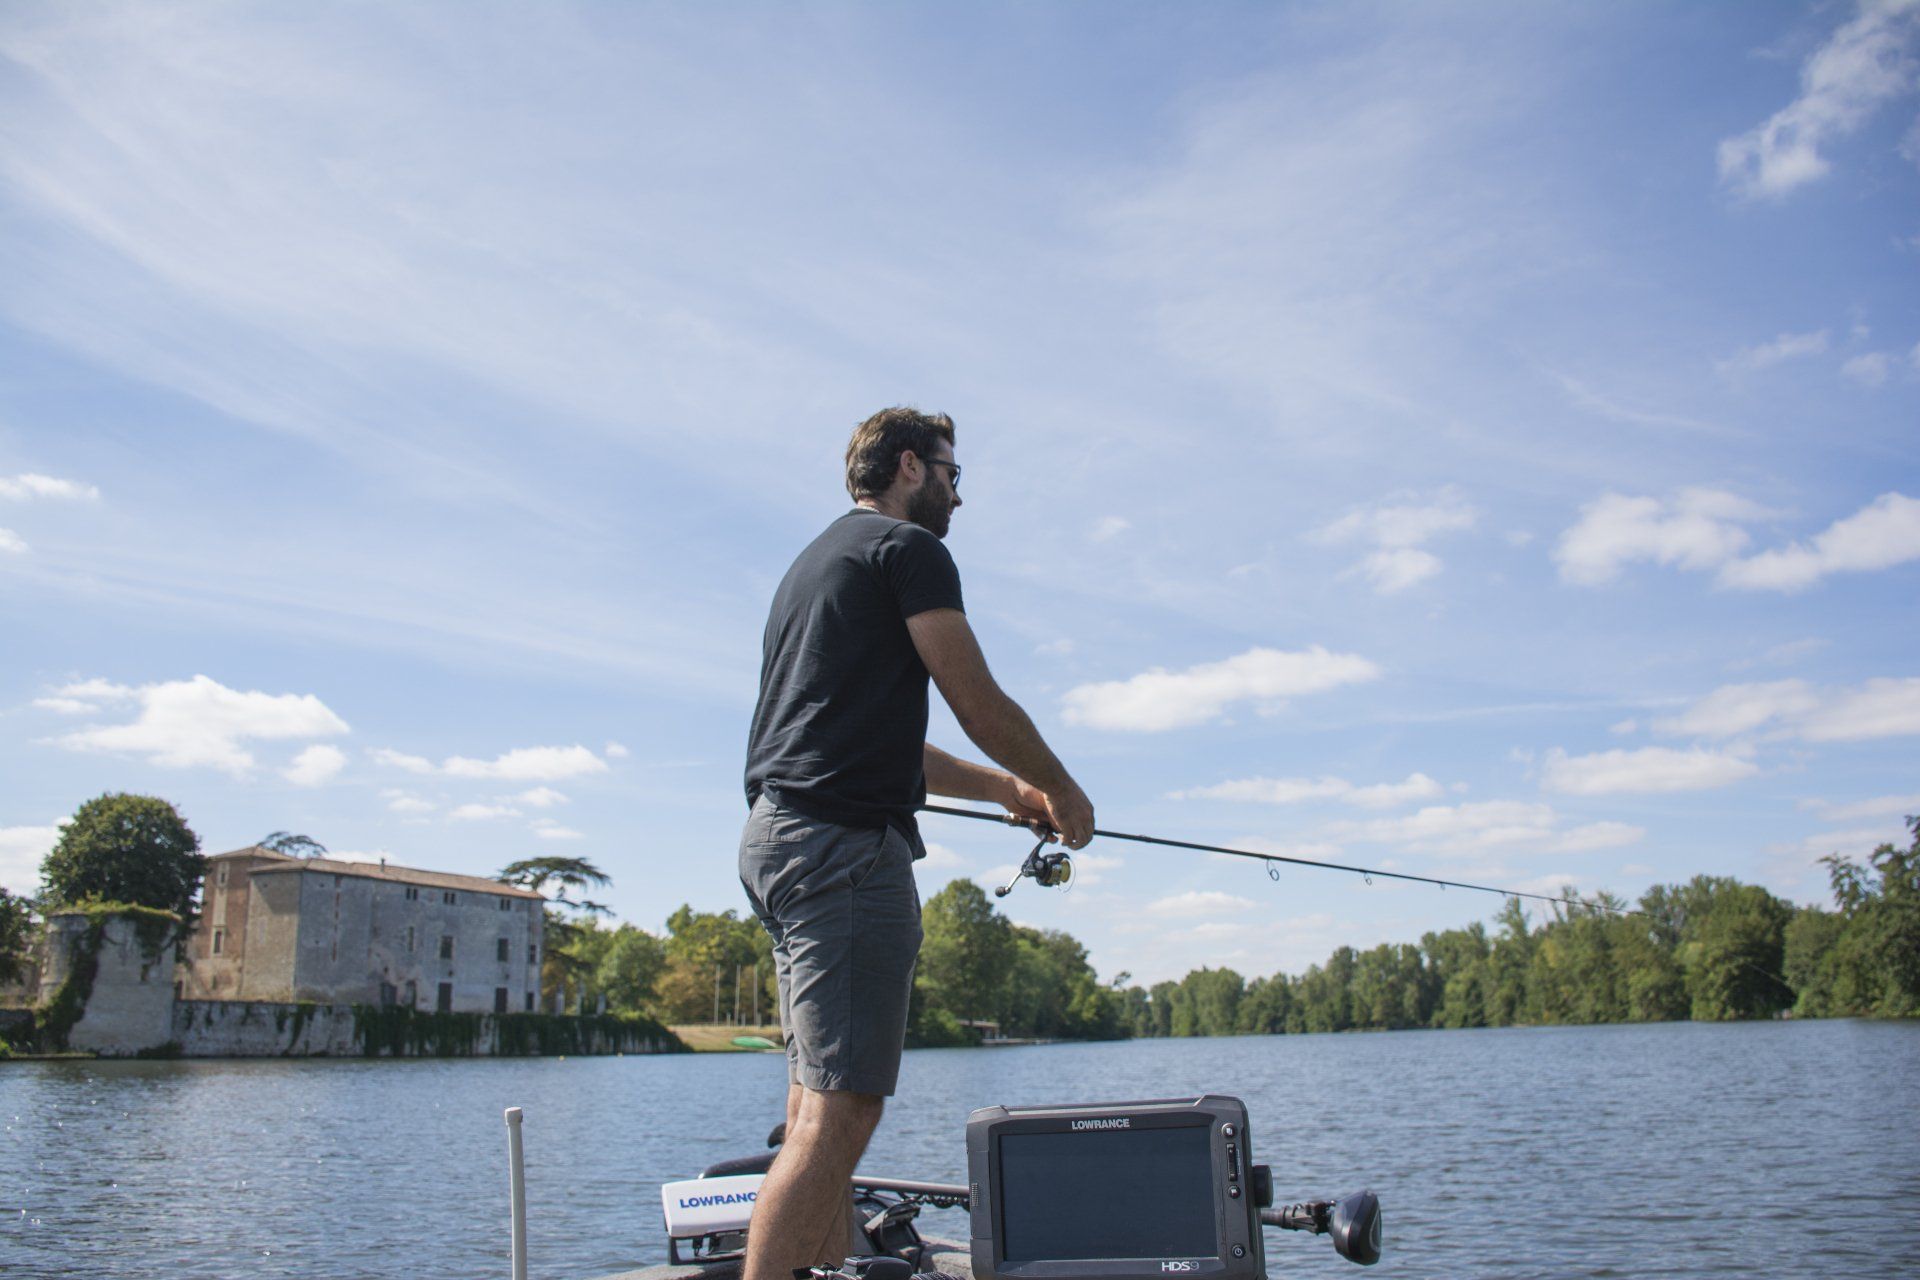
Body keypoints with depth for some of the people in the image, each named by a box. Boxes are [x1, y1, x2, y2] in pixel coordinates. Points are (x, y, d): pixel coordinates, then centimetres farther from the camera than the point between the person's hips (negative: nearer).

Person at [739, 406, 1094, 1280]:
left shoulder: (815, 561, 27)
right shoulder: (908, 549, -1)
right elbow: (979, 706, -4)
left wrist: (1004, 788, 30)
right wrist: (1063, 793, 12)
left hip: (776, 837, 10)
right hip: (845, 844, -10)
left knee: (817, 1108, 10)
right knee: (840, 1111, -12)